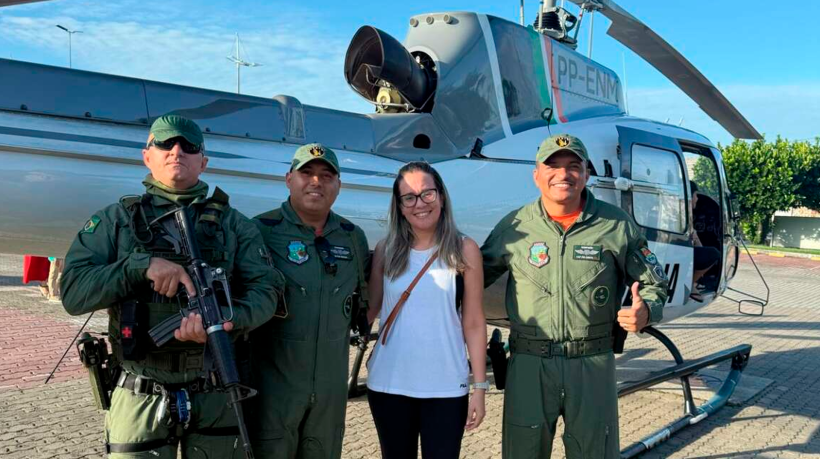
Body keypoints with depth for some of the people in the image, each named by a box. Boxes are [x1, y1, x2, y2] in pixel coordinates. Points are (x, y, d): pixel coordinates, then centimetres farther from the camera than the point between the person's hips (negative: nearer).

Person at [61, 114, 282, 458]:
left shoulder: (234, 224, 7)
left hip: (217, 396, 1)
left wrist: (228, 319, -24)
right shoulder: (116, 220, 4)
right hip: (141, 400, -1)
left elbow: (264, 289, -4)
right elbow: (73, 291, -5)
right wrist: (140, 266, -19)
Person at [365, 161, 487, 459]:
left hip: (446, 387, -2)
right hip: (388, 384, 2)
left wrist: (480, 387, -4)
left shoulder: (464, 250, -2)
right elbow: (369, 309, 8)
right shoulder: (386, 250, 3)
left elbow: (474, 323, -1)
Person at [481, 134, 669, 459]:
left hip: (593, 363, 0)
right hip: (528, 362, 1)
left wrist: (646, 311, -13)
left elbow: (653, 282, 8)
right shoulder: (513, 227, 1)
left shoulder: (617, 225, 0)